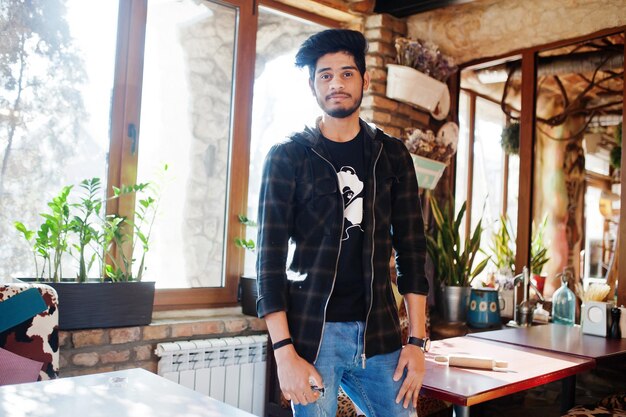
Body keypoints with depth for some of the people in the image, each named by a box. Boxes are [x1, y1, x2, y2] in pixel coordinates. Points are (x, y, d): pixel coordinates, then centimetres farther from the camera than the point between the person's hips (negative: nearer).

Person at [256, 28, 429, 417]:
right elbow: (270, 257, -5)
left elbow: (412, 250, 7)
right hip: (312, 334, -2)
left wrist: (417, 340, 2)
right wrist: (284, 352, -11)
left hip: (381, 335, 3)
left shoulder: (392, 156, 7)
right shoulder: (287, 156, -1)